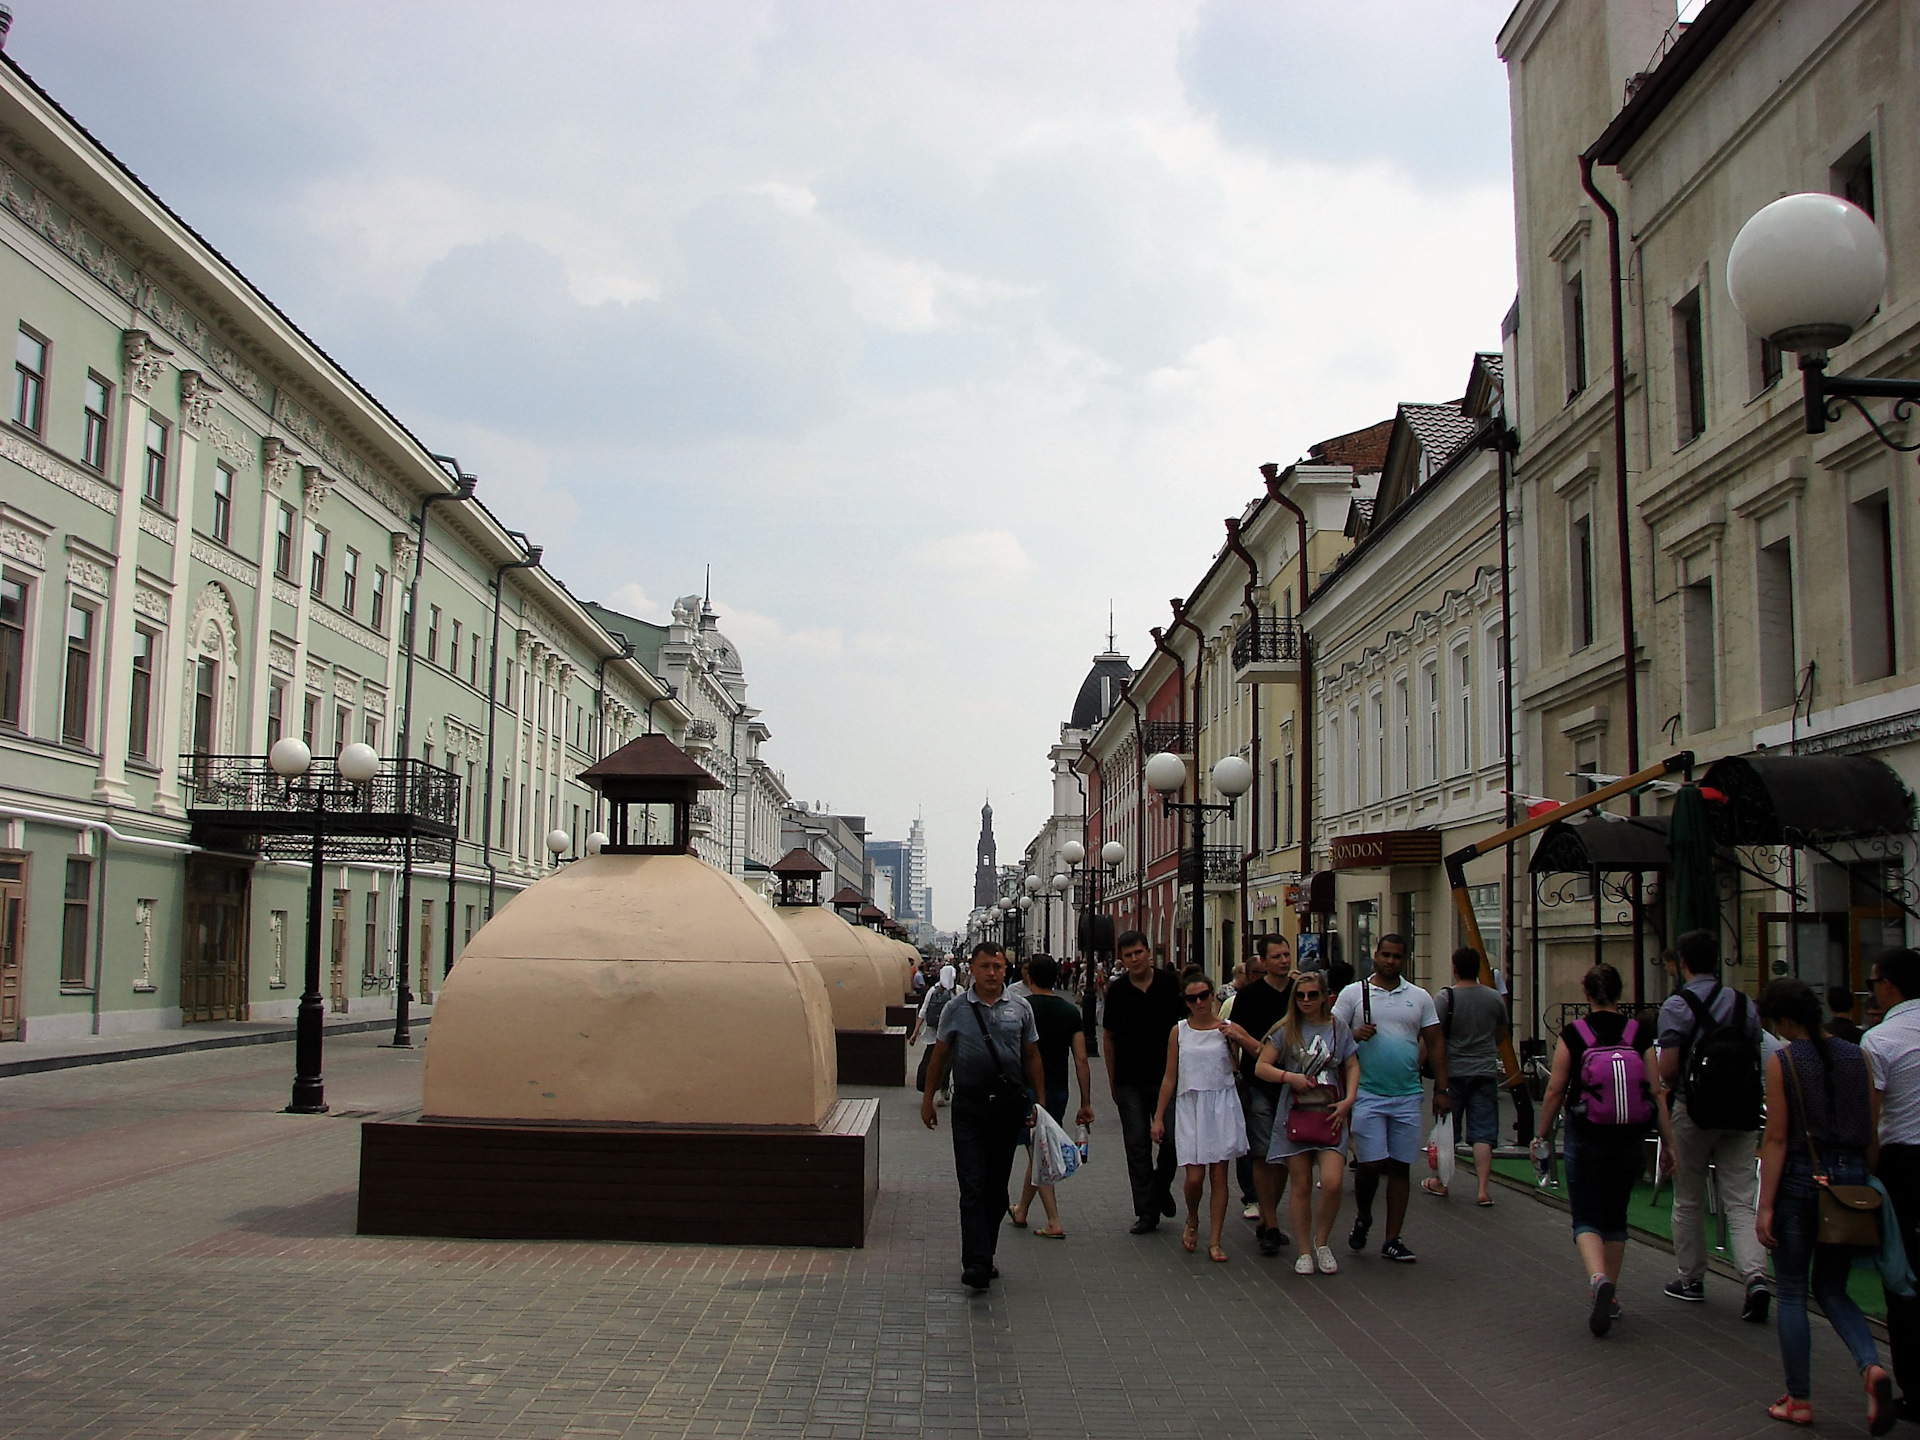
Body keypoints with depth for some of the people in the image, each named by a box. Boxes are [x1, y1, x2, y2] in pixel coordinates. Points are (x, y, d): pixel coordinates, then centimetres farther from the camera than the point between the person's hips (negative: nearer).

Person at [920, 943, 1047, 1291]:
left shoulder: (1020, 1009, 6)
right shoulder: (956, 1009, 2)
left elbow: (1032, 1056, 11)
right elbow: (939, 1055, 8)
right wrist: (927, 1099, 9)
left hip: (1009, 1105, 2)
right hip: (969, 1105, -2)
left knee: (997, 1187, 10)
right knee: (973, 1187, -8)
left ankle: (984, 1257, 21)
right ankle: (976, 1263, -12)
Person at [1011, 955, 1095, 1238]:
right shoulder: (1071, 1011, 2)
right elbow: (1081, 1060, 0)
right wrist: (1086, 1103, 4)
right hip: (1058, 1090, 4)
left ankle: (1054, 1222, -7)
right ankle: (1021, 1211, 32)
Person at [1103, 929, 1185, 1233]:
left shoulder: (1169, 985, -1)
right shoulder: (1117, 991, 3)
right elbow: (1108, 1036, 9)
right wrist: (1112, 1080, 8)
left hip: (1166, 1077, -1)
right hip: (1129, 1082, 1)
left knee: (1172, 1140, 2)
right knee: (1137, 1147, 3)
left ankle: (1161, 1188, 29)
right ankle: (1146, 1211, 9)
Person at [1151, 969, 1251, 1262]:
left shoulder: (1228, 1029, 2)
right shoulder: (1179, 1032, 6)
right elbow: (1170, 1077, 9)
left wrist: (1237, 1037, -17)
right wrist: (1158, 1117, 8)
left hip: (1222, 1106, 0)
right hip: (1190, 1107, 0)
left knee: (1219, 1174, 2)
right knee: (1194, 1176, -6)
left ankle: (1215, 1240, 12)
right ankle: (1192, 1222, 24)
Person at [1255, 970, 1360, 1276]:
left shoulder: (1338, 1029, 7)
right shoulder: (1286, 1030, 5)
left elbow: (1352, 1067, 11)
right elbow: (1260, 1067, 2)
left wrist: (1348, 1100, -4)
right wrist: (1290, 1076, -13)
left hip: (1330, 1114, 0)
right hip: (1295, 1115, 0)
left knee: (1332, 1183, -15)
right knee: (1301, 1187, 4)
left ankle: (1322, 1242, 8)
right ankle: (1305, 1251, 17)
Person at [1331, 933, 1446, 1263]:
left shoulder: (1420, 997, 9)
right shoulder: (1353, 993, 2)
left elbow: (1435, 1044, 11)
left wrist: (1441, 1089, 6)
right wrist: (1354, 1035, -19)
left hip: (1408, 1096, 3)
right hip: (1367, 1094, -3)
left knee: (1400, 1167, 5)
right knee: (1370, 1164, -7)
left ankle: (1392, 1240, 12)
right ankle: (1363, 1219, 21)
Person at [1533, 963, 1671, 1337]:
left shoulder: (1573, 1033, -8)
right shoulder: (1639, 1033, -3)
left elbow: (1555, 1090, -6)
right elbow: (1657, 1092, -3)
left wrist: (1543, 1134, 7)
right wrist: (1669, 1142, 4)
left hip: (1586, 1137, -2)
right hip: (1631, 1140, 3)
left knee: (1587, 1218, 5)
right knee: (1615, 1216, 20)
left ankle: (1598, 1278, -22)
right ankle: (1611, 1295, 26)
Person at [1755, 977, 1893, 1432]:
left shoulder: (1782, 1062, -11)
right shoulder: (1856, 1057, 2)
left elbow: (1777, 1139, -12)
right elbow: (1872, 1133, 6)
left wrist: (1765, 1206, -10)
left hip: (1800, 1178, -5)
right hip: (1849, 1176, 5)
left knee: (1791, 1293, 9)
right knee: (1832, 1290, 17)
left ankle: (1799, 1400, 13)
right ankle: (1872, 1367, -8)